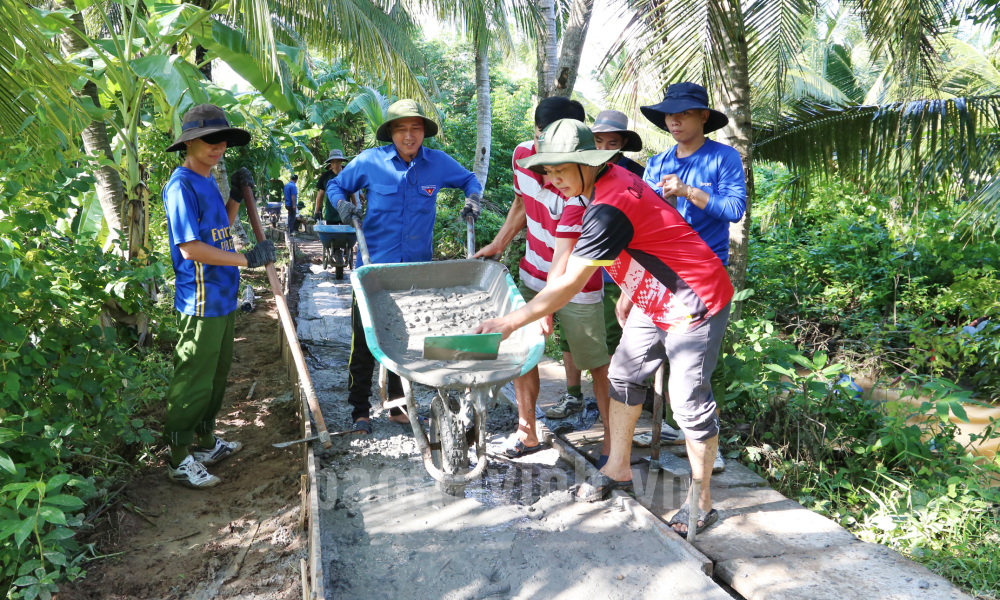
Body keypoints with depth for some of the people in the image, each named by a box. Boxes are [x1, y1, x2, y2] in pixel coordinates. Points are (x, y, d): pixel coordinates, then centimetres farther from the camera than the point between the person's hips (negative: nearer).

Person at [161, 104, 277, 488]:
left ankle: (205, 443, 34)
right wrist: (246, 260, -20)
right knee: (193, 381, 0)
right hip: (200, 302, -10)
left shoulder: (207, 182, 13)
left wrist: (236, 196, 10)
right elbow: (190, 247, -22)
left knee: (217, 375, 19)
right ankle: (179, 460, 13)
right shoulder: (181, 185, -15)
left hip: (222, 298, 10)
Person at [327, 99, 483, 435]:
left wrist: (472, 199, -2)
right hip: (374, 265, -2)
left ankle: (398, 406, 29)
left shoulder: (438, 163, 0)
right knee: (365, 340, 0)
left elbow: (469, 180, 18)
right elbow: (335, 185, 10)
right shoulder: (370, 161, -4)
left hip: (417, 268, 2)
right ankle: (359, 411, 16)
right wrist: (342, 204, -10)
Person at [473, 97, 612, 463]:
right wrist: (497, 245, 15)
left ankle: (613, 442, 14)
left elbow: (563, 257, -32)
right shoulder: (523, 155, -6)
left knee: (596, 364, 1)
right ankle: (526, 432, 23)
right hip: (532, 275, 7)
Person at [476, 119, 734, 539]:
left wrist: (509, 322, -27)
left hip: (694, 306, -10)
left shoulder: (610, 208, -31)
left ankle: (702, 504, 13)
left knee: (689, 402, -4)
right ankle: (618, 471, 29)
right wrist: (629, 294, 17)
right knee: (624, 377, 13)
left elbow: (569, 285, -31)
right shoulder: (610, 179, 0)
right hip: (653, 301, 11)